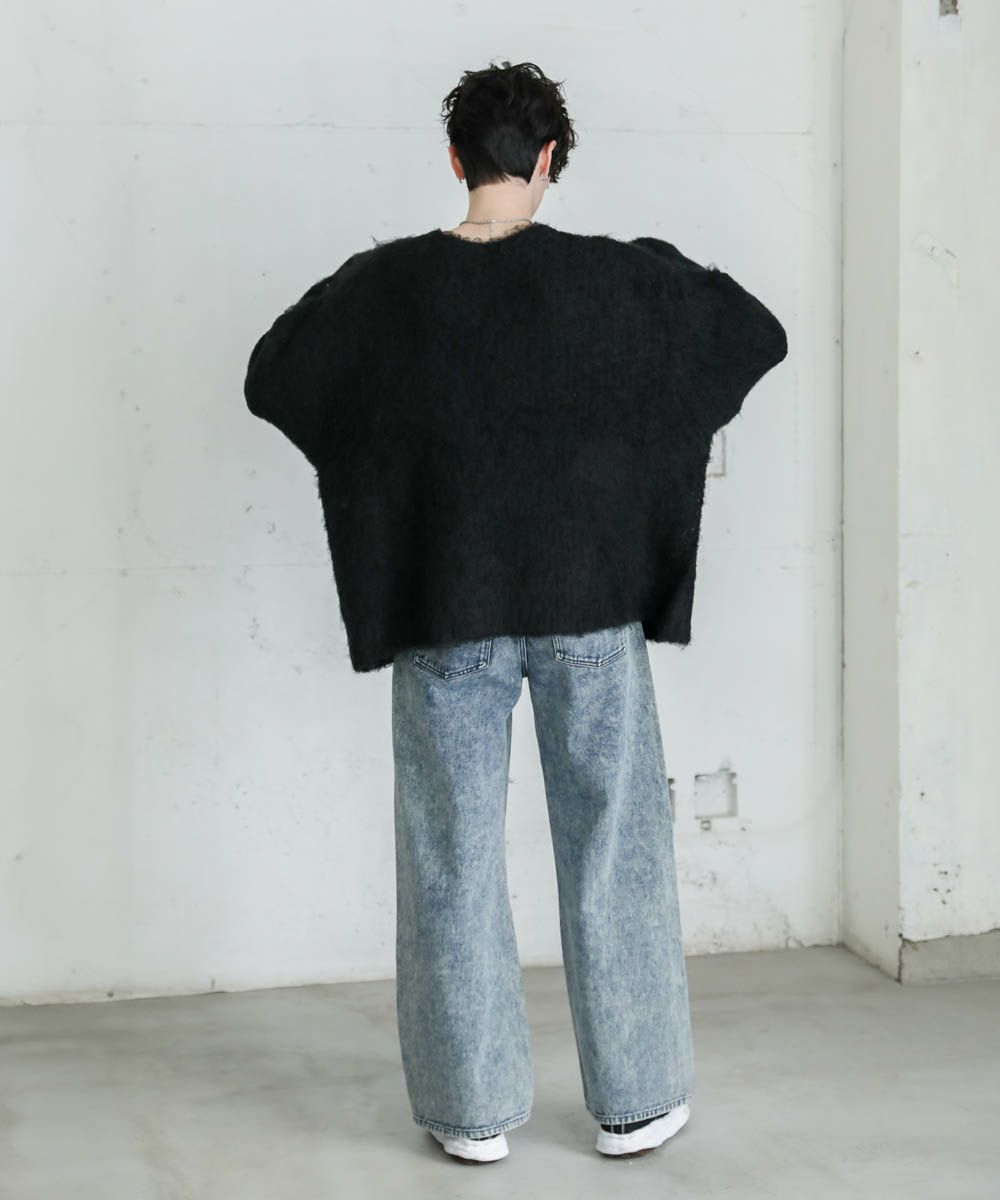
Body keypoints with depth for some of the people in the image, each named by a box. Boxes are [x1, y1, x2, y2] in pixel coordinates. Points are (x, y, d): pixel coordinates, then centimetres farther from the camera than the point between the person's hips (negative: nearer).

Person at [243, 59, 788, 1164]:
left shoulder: (385, 286, -4)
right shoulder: (619, 276, -6)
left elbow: (266, 380, 7)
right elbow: (762, 336, 3)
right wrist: (682, 278, 20)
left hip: (446, 611, 0)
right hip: (589, 603, 0)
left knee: (453, 854, 10)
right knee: (611, 844, 11)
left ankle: (473, 1107, 18)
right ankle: (635, 1098, 21)